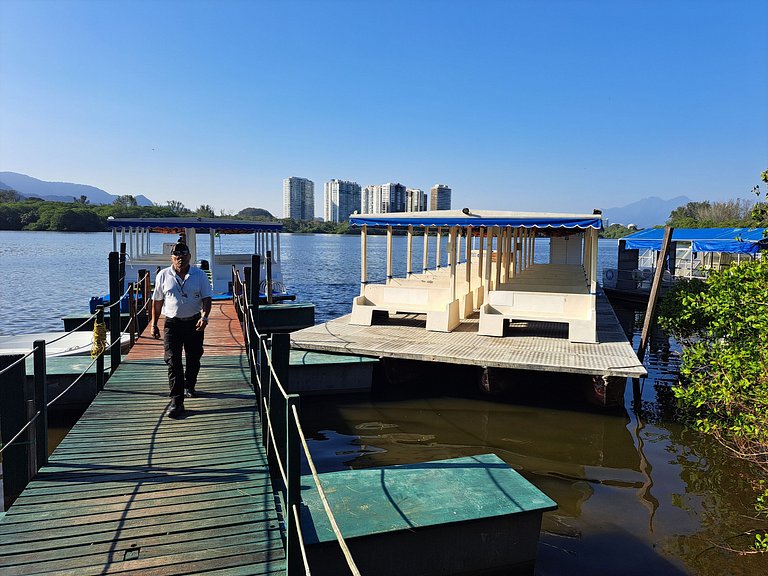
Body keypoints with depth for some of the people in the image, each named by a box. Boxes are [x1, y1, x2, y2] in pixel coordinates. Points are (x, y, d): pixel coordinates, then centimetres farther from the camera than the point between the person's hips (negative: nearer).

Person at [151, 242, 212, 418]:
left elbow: (206, 298, -1)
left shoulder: (199, 275, 1)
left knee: (194, 359, 13)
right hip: (172, 323, -1)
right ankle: (176, 401, -7)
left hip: (194, 322, 1)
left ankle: (189, 387, 39)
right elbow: (157, 301, 8)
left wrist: (204, 317, -17)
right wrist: (154, 324, 6)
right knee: (173, 362, -7)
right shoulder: (163, 275, 2)